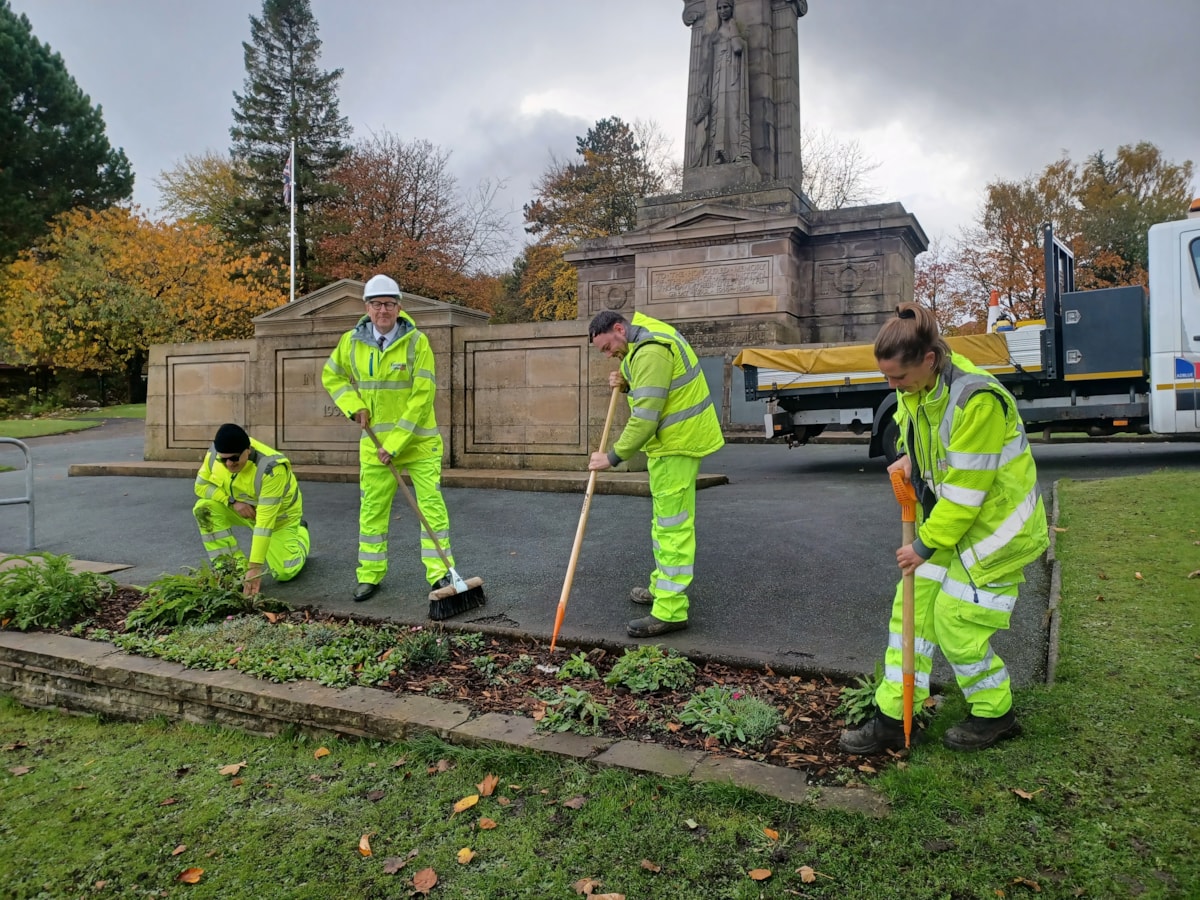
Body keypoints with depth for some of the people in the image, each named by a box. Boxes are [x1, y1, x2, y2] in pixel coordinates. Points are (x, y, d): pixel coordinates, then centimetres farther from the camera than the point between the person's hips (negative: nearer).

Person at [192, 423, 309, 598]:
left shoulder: (271, 469, -40)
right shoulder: (215, 452, -24)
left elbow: (265, 522, -40)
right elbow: (201, 485, -8)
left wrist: (255, 567, -42)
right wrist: (232, 502, -28)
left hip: (278, 514, -5)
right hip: (242, 507, 5)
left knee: (284, 573, -13)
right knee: (204, 508, -24)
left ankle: (300, 532, 20)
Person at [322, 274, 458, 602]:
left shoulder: (416, 342, -14)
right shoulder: (351, 341, -2)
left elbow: (422, 396, -17)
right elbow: (331, 376, 14)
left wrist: (396, 443, -19)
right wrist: (354, 405, -5)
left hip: (418, 440, -3)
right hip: (374, 442, 4)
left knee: (431, 504, -3)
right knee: (372, 508, 9)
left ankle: (439, 572, 7)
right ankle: (370, 575, 22)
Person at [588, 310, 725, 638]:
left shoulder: (650, 352, -23)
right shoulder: (647, 335, 11)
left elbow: (645, 418, -26)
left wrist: (613, 457, -21)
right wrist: (627, 383, 3)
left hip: (677, 444, -11)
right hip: (677, 438, 11)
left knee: (673, 525, -9)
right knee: (664, 519, 20)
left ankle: (670, 611, -5)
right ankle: (662, 587, 33)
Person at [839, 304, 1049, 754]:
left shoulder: (976, 400, -30)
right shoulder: (917, 385, -4)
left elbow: (965, 488, -26)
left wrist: (927, 545, -18)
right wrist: (909, 458, -1)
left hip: (991, 525, -8)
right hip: (945, 521, 8)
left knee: (957, 624, -2)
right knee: (913, 610, 7)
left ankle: (994, 715, 25)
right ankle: (892, 719, 16)